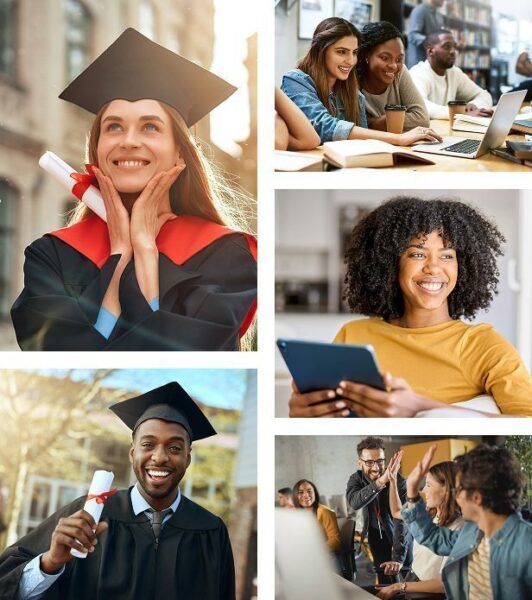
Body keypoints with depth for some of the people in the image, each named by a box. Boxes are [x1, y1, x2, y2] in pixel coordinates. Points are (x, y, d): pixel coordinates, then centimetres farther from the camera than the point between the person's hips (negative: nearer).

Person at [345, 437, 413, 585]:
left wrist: (398, 558, -43)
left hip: (399, 535, -3)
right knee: (384, 582, 5)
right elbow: (354, 502, -37)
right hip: (376, 535, 3)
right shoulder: (356, 479, -15)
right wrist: (380, 482, -52)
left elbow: (401, 520, -33)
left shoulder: (398, 481, -26)